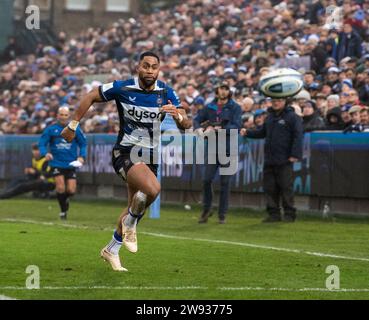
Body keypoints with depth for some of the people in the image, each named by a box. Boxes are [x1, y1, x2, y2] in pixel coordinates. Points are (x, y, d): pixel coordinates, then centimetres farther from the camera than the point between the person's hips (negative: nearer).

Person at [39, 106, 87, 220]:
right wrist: (45, 153, -20)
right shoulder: (51, 129, -1)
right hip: (56, 163, -1)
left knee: (71, 190, -5)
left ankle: (66, 199, 32)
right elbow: (42, 143, 0)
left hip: (71, 164, 1)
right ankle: (63, 211, 5)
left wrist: (82, 156, -6)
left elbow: (83, 144, 10)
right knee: (61, 187, -15)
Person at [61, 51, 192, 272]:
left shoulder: (166, 93, -3)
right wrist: (73, 125, 2)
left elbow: (187, 125, -7)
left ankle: (112, 250, 35)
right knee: (153, 188, -31)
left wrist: (178, 115, -30)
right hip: (125, 152, -5)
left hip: (150, 156, 5)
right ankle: (130, 224, -3)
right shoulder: (121, 88, -12)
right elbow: (91, 97, 1)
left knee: (136, 208, 13)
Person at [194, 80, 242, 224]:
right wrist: (199, 129, -12)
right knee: (207, 179, -5)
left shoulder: (235, 108, 0)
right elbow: (197, 120, 11)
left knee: (225, 183, 1)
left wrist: (217, 129, -17)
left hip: (228, 149, -2)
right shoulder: (209, 107, 9)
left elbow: (236, 127, -12)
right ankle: (206, 209, 12)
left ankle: (222, 214, 8)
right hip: (212, 148, 2)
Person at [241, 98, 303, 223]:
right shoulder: (270, 117, 18)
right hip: (269, 160, 7)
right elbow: (262, 132, 27)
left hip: (284, 161, -7)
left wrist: (295, 155, -17)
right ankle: (274, 214, 11)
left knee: (286, 187, -5)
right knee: (270, 187, 5)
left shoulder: (292, 117, -4)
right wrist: (248, 133, 12)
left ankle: (289, 214, 3)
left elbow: (298, 136, -10)